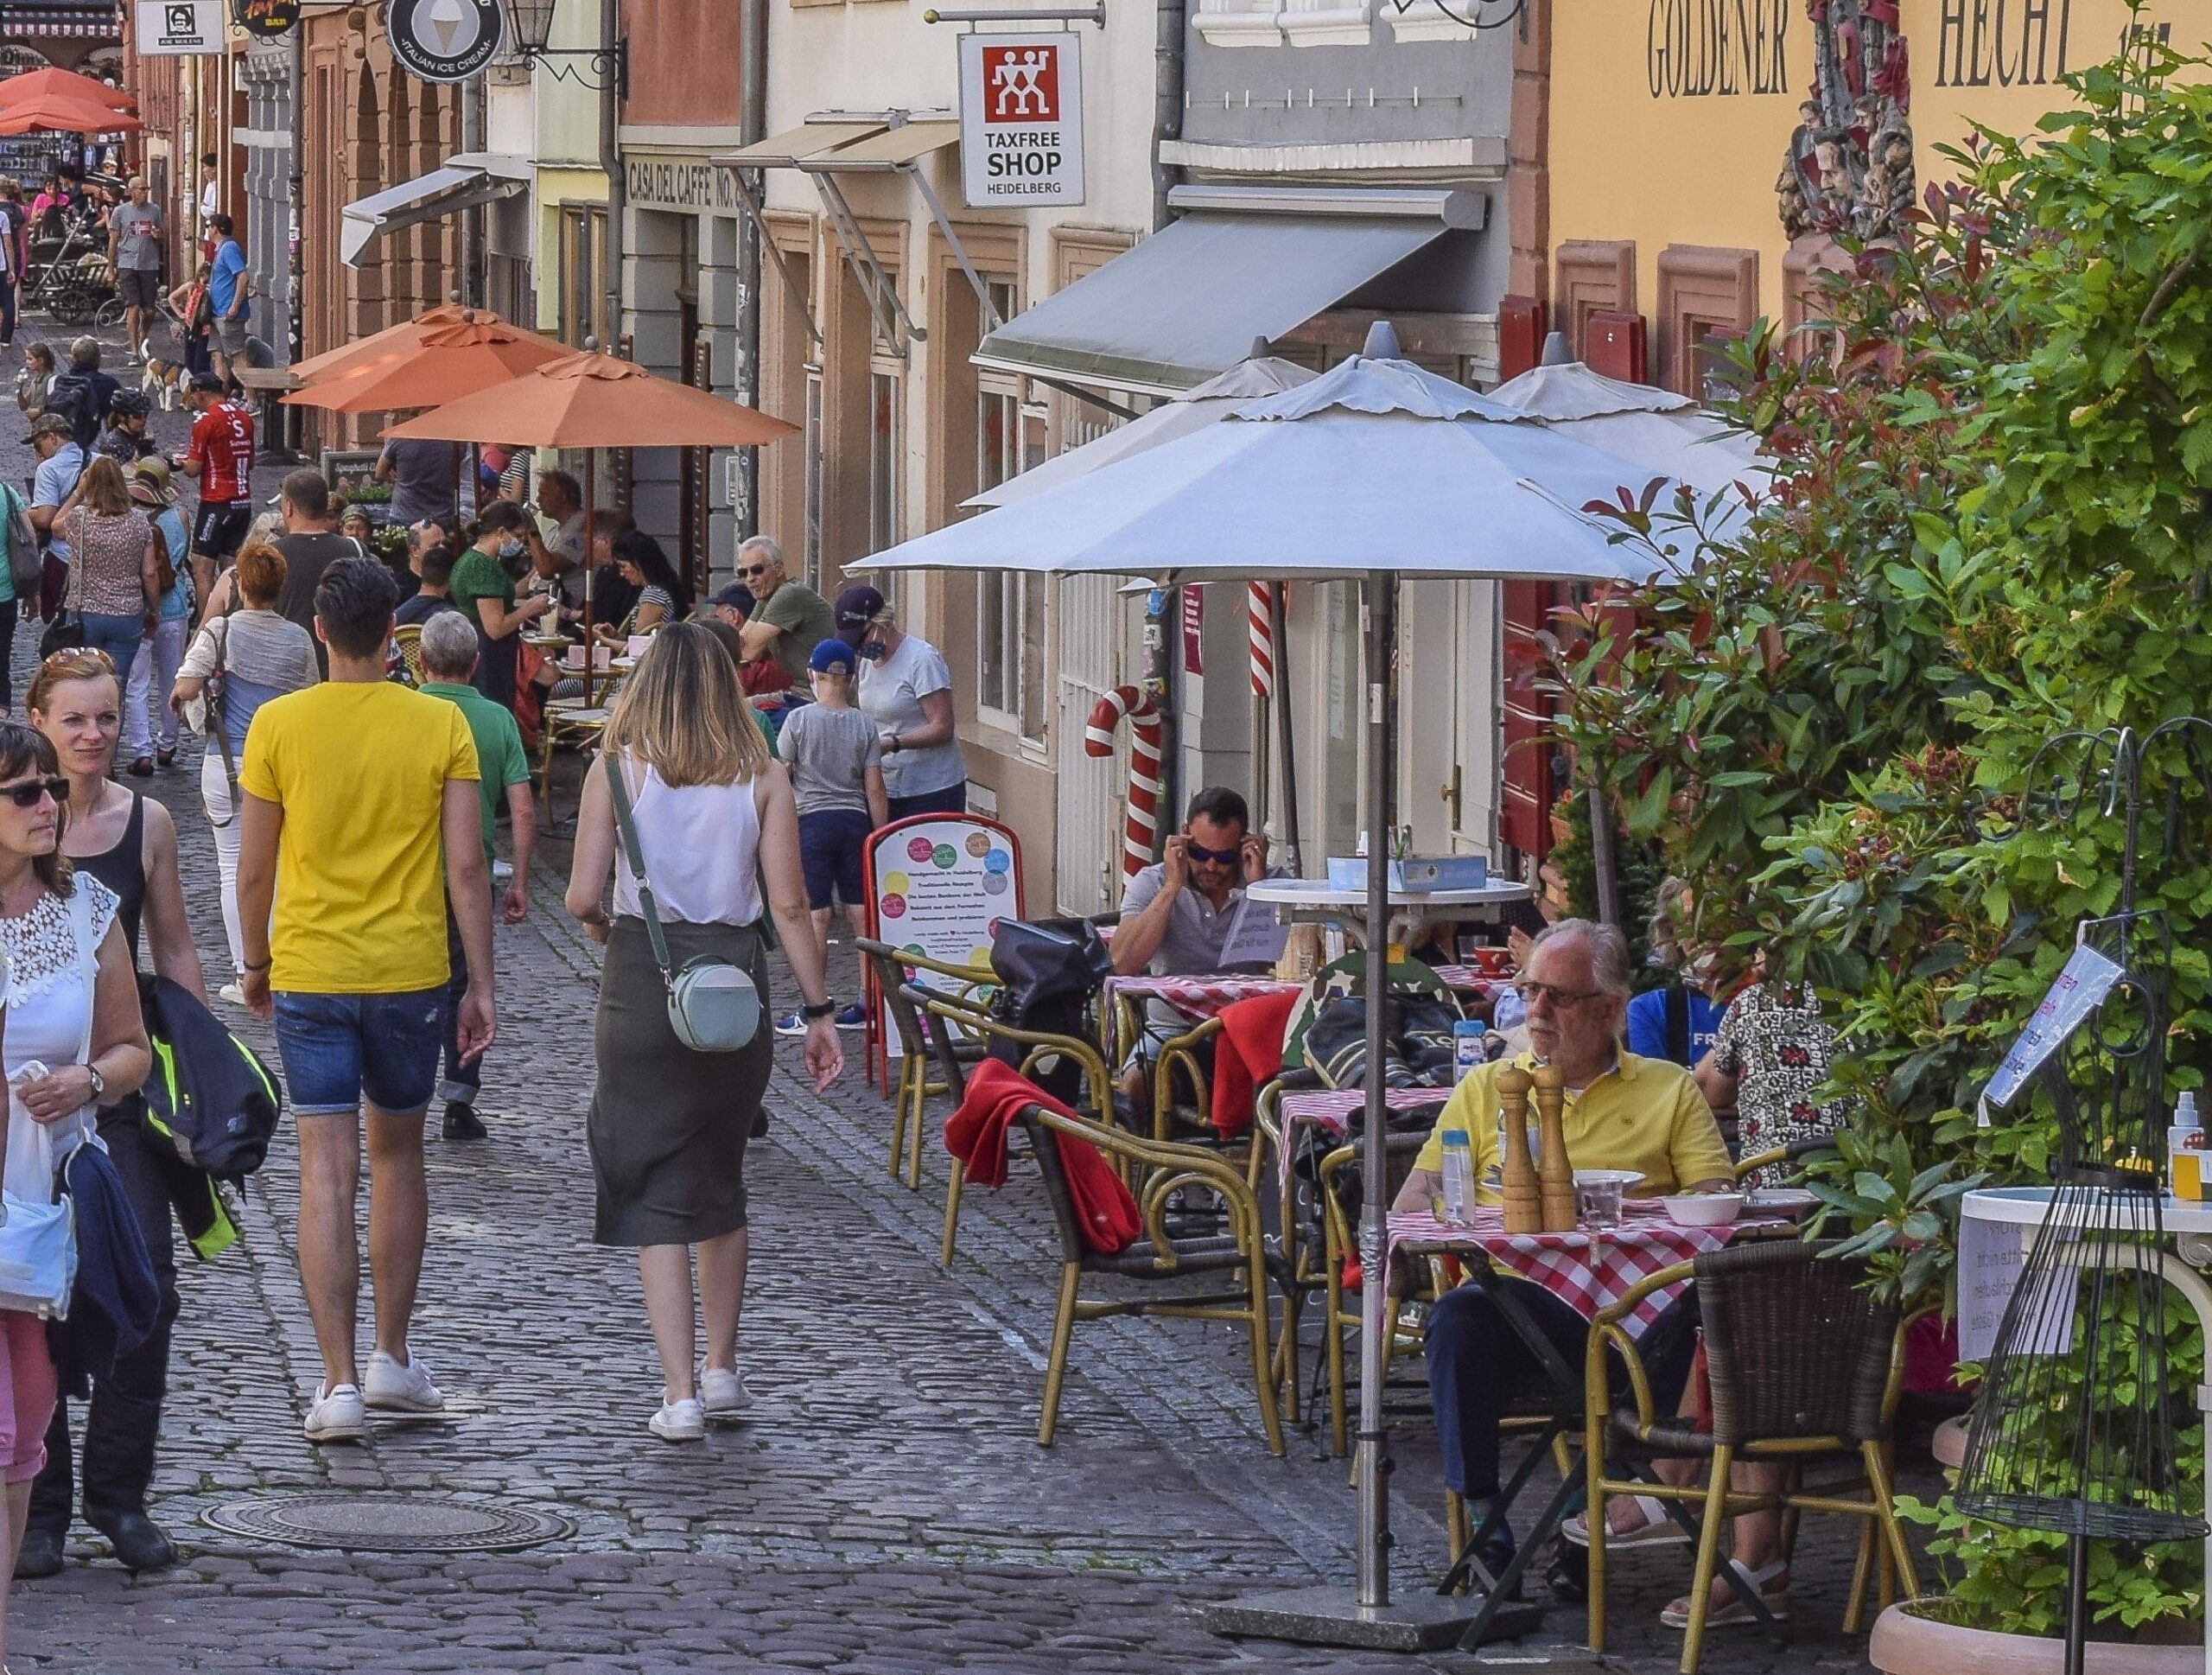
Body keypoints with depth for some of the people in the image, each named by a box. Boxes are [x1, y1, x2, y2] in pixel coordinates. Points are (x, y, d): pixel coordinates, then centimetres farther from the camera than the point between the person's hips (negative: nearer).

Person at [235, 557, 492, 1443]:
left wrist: (257, 962, 15)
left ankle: (340, 1383, -8)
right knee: (397, 1155, 19)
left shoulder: (278, 725, -6)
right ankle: (393, 1358, 27)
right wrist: (482, 984, 1)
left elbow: (254, 869, -1)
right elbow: (466, 866, -6)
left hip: (309, 972, -1)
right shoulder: (441, 725, -5)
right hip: (411, 972, 1)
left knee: (327, 1173, -2)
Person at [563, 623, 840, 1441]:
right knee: (720, 1181, 20)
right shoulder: (761, 778, 0)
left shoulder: (617, 769, -4)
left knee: (653, 1190, 2)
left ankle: (679, 1393, -4)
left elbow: (582, 898, -7)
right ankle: (722, 1372, 28)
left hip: (643, 977, -2)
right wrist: (819, 1011, 3)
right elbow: (789, 906, -3)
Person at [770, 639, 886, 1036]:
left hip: (813, 821, -3)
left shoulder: (798, 720, -7)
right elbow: (875, 789, 1)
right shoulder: (863, 725, 1)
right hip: (855, 822, 3)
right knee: (861, 914, 7)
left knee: (816, 917, -2)